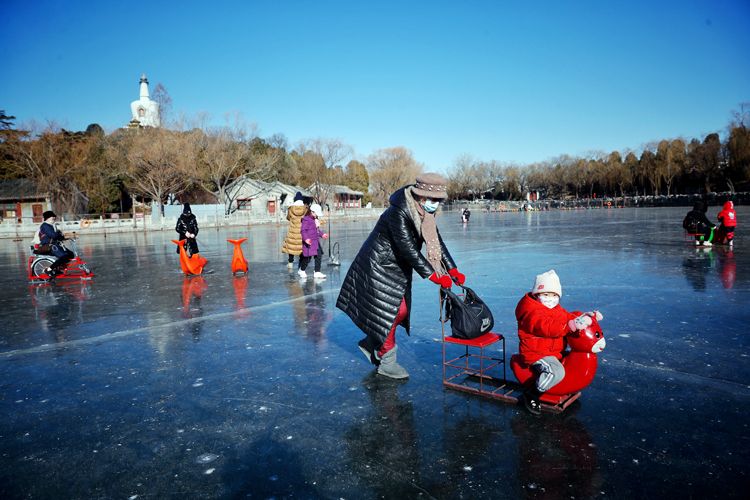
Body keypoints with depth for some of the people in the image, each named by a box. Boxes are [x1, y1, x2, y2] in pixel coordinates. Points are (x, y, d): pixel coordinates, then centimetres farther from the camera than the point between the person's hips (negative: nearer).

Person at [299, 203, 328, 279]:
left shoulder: (316, 219, 15)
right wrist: (306, 238, -28)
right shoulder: (306, 219, -13)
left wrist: (322, 234, 29)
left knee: (319, 256, 3)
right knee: (308, 257, -3)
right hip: (309, 242, -9)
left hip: (316, 241, 9)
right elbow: (303, 230, -18)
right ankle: (301, 270, 19)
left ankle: (317, 272, 8)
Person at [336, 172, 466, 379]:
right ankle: (387, 362, 12)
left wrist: (452, 270, -10)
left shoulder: (425, 213, 0)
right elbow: (407, 248, -32)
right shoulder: (398, 213, -28)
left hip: (398, 269, 9)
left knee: (401, 310, 12)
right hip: (379, 267, -9)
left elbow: (437, 242, 0)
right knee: (387, 312, -3)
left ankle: (370, 343, 32)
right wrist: (432, 275, -33)